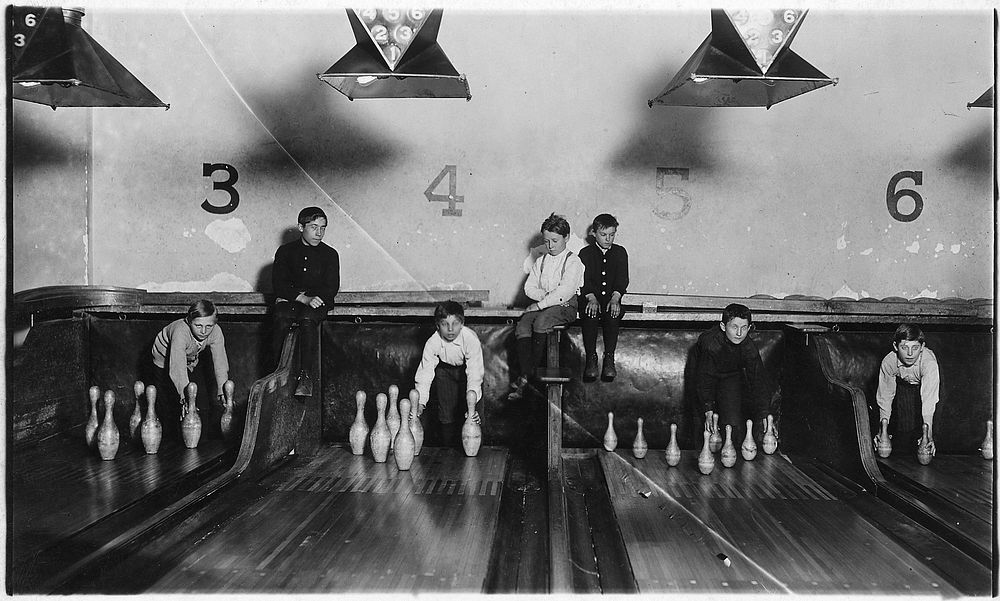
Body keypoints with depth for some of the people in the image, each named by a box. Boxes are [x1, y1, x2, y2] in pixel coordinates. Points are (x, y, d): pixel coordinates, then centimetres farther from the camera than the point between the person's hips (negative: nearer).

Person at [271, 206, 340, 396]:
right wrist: (303, 298, -16)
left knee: (307, 319, -35)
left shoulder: (330, 254, 10)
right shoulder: (285, 251, 10)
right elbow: (278, 283, -1)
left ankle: (306, 376, -42)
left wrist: (315, 298, -18)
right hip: (288, 300, 1)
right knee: (282, 319, -33)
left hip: (317, 302, -1)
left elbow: (332, 287, 1)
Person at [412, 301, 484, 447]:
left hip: (468, 369, -1)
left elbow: (474, 375, -38)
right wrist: (420, 404, -42)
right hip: (446, 370, 1)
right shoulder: (432, 343, -27)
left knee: (470, 417, -12)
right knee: (446, 415, -10)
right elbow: (425, 374, -28)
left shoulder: (471, 339, -34)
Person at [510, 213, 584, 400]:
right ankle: (525, 375, -30)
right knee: (522, 326, -24)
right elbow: (529, 287, 10)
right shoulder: (540, 262, 17)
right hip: (541, 305, 5)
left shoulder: (573, 261, -3)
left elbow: (564, 291, -15)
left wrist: (540, 304, -17)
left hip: (565, 307, -5)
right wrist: (545, 296, -9)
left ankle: (527, 375, -26)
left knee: (541, 321, -33)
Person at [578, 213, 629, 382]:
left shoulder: (620, 253, 13)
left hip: (612, 299, 1)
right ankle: (591, 359, -25)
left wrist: (615, 299, -18)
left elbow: (622, 279, 1)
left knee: (613, 315, -32)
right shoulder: (586, 253, 10)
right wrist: (592, 299, -23)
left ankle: (609, 359, -26)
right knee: (590, 314, -33)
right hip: (590, 298, -1)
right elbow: (584, 280, -3)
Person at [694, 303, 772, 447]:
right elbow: (705, 377, -29)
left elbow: (758, 380, -19)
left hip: (733, 377, 3)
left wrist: (764, 415, -25)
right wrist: (708, 412, -36)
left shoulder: (749, 347, -22)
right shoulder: (710, 342, -33)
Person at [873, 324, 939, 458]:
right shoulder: (888, 362, -30)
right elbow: (885, 397, -24)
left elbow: (929, 399, -46)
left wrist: (928, 435, -56)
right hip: (903, 385, 1)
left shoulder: (929, 362, -39)